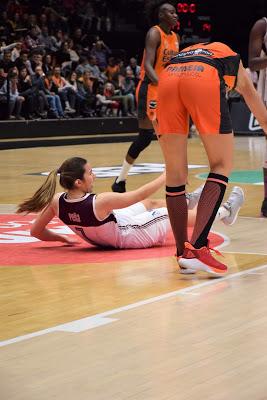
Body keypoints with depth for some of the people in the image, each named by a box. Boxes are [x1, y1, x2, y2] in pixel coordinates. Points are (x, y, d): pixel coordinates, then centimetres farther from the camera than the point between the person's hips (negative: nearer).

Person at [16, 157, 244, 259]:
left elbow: (36, 231, -12)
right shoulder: (100, 202, -40)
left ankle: (188, 200, 56)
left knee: (153, 204, 27)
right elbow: (140, 194, -28)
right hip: (129, 236, -7)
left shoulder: (57, 202, -23)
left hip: (102, 236, 7)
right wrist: (167, 176, -15)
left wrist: (62, 239, 3)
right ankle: (225, 212, 37)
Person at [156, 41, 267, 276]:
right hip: (205, 80, -3)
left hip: (168, 77, 4)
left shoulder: (186, 52, 46)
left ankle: (183, 253, 15)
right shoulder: (233, 59, 40)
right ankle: (197, 247, -11)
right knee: (222, 166, 4)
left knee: (175, 173, 12)